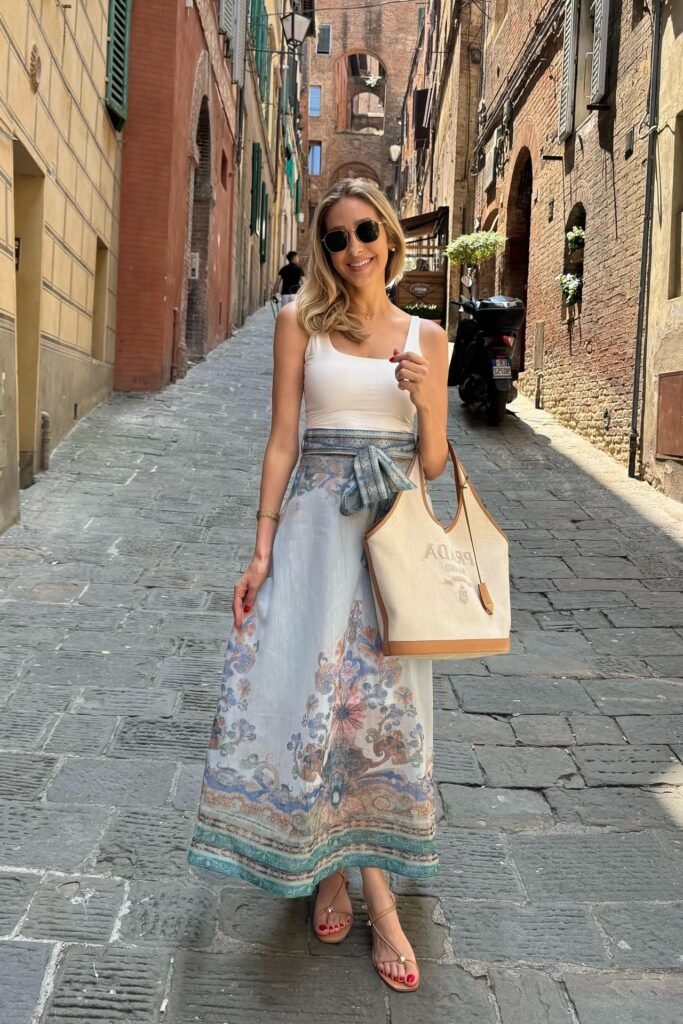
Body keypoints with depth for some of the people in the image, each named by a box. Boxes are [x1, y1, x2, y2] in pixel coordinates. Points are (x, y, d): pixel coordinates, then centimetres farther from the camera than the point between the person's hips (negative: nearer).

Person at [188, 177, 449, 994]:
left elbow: (434, 463, 6)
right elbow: (282, 440, 0)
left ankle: (376, 897, 14)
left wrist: (426, 400, -13)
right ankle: (329, 871, 21)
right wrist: (262, 549, -5)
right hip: (317, 525, -1)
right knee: (310, 689, -1)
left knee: (379, 701, 3)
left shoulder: (425, 336, 7)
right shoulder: (302, 323, 3)